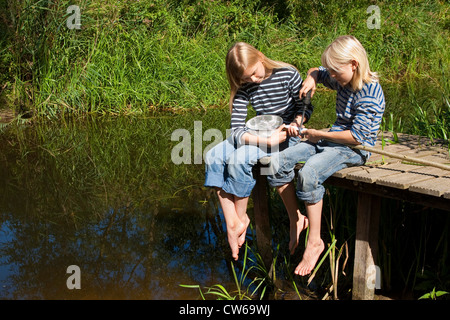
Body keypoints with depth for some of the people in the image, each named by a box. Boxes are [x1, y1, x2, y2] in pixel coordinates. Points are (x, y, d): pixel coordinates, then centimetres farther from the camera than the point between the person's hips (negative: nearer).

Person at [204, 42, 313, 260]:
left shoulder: (287, 74, -13)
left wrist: (295, 123, -23)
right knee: (213, 156, -16)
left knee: (239, 159, -29)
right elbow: (236, 129, -12)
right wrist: (265, 140, -28)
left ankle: (241, 219, -7)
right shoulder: (244, 88, -4)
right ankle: (232, 225, -17)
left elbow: (305, 106, -1)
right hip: (259, 134, 6)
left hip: (286, 136, -6)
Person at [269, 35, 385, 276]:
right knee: (281, 162, -9)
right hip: (332, 139, 9)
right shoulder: (342, 82, 7)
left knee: (309, 173, -34)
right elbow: (316, 72, 27)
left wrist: (320, 135, -14)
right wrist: (311, 78, 1)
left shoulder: (369, 93, -19)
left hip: (354, 149, -9)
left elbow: (357, 136, -23)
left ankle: (314, 242, -21)